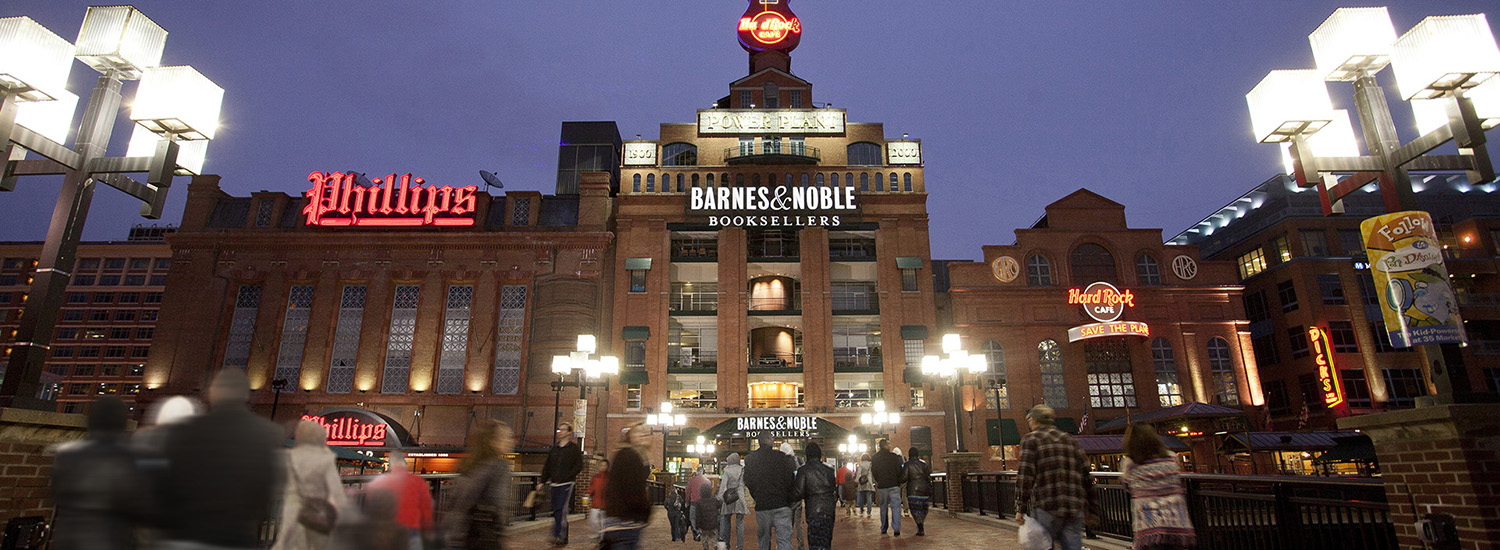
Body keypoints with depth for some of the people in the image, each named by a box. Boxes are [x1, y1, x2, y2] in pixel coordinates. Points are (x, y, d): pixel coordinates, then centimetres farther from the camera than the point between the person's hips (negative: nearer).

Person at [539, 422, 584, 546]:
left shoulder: (574, 448, -2)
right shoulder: (554, 449, 15)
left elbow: (579, 466, -7)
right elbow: (547, 466, 18)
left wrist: (566, 476, -16)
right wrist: (542, 481, 10)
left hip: (566, 484, -6)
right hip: (554, 485, 6)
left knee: (561, 510, -14)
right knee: (556, 511, 9)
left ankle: (559, 536, -13)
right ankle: (564, 538, 19)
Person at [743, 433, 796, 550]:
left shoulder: (750, 459, 4)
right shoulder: (782, 457, -5)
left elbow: (748, 483, 8)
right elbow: (790, 480, -5)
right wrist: (789, 500, 7)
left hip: (761, 506, 3)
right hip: (781, 505, -3)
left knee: (763, 541, 17)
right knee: (784, 540, -2)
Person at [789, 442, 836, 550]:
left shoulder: (803, 470, -8)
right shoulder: (829, 470, 8)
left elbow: (798, 493, -9)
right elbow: (834, 489, 15)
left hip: (814, 512, -6)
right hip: (830, 509, 6)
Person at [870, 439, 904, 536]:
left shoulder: (875, 458, 4)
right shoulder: (894, 456, -6)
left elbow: (873, 472, 9)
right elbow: (899, 471, -4)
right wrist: (898, 483, 8)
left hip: (881, 486, 3)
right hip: (894, 485, -3)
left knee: (883, 507, 13)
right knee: (895, 506, 0)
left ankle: (883, 529, 15)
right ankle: (896, 529, -9)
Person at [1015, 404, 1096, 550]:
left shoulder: (1031, 440, -1)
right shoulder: (1070, 440, 16)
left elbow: (1025, 477, -9)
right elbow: (1086, 476, 15)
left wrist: (1020, 509, -6)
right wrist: (1089, 506, 22)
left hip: (1045, 508, -5)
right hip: (1075, 510, 5)